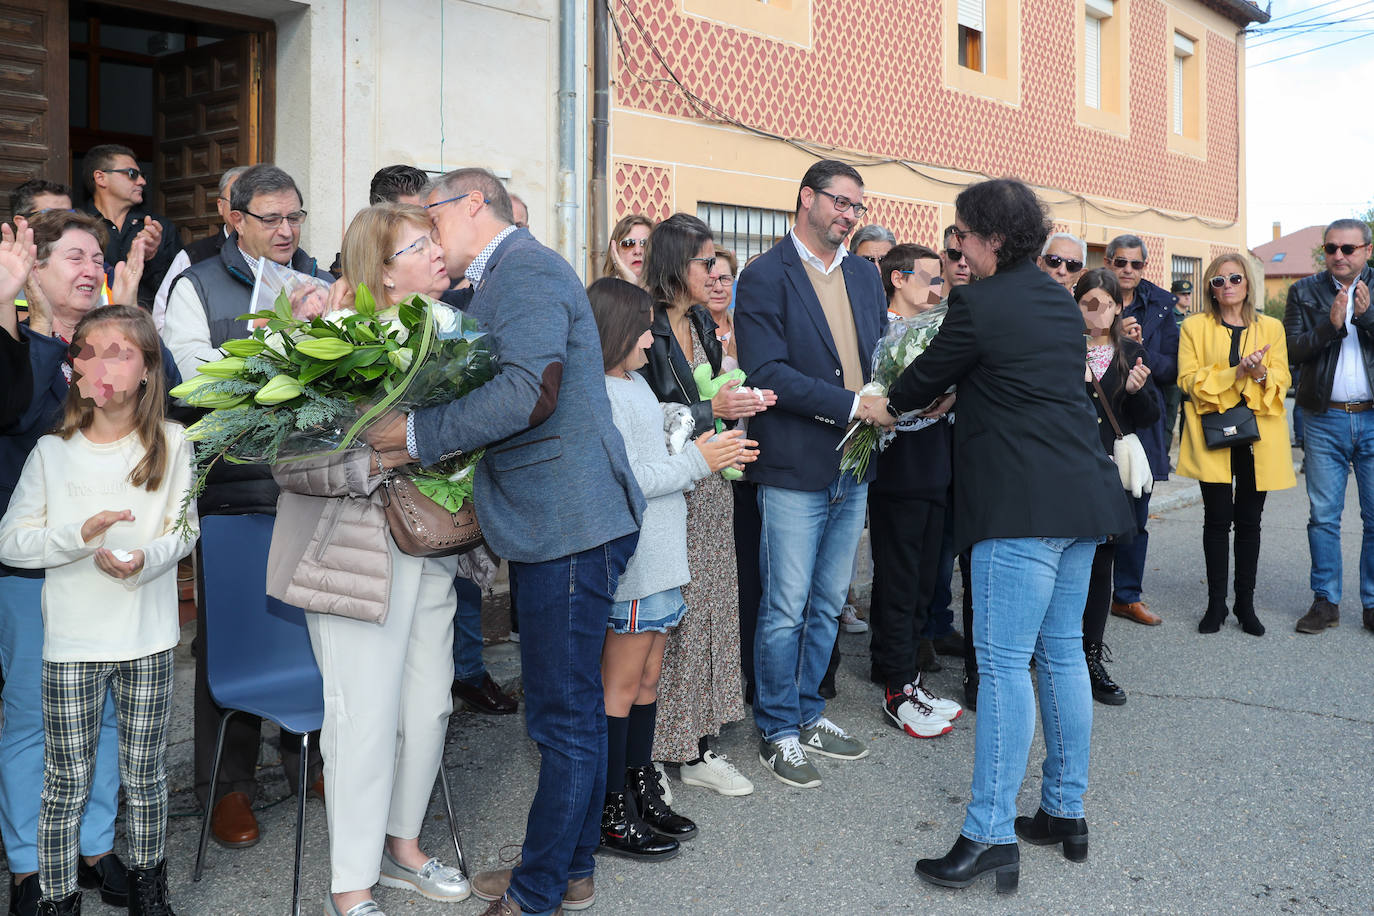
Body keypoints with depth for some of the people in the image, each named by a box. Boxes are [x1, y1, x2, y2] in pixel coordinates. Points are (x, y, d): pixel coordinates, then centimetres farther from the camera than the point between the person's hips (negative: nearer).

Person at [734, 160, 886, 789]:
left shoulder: (864, 275, 13)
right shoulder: (765, 278, -9)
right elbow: (767, 374, -18)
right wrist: (853, 405, -22)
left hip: (853, 467, 7)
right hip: (795, 469, -7)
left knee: (828, 605, 16)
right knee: (786, 610, 2)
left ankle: (808, 714, 31)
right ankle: (778, 732, 17)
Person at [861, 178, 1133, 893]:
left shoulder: (978, 305, -10)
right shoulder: (1061, 302, 15)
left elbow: (928, 374, 2)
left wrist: (887, 407, 23)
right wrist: (918, 404, 28)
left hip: (1021, 507, -9)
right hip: (1082, 497, 9)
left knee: (1003, 663, -6)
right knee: (1062, 653, 14)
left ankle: (991, 835, -2)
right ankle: (1066, 812, 24)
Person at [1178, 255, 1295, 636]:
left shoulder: (1270, 328, 12)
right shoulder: (1195, 326, 6)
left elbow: (1282, 381, 7)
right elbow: (1189, 379, -5)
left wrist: (1261, 374, -16)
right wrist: (1234, 372, -18)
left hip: (1258, 434, 2)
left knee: (1249, 520, 4)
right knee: (1218, 518, -3)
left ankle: (1245, 602, 14)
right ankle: (1216, 603, 8)